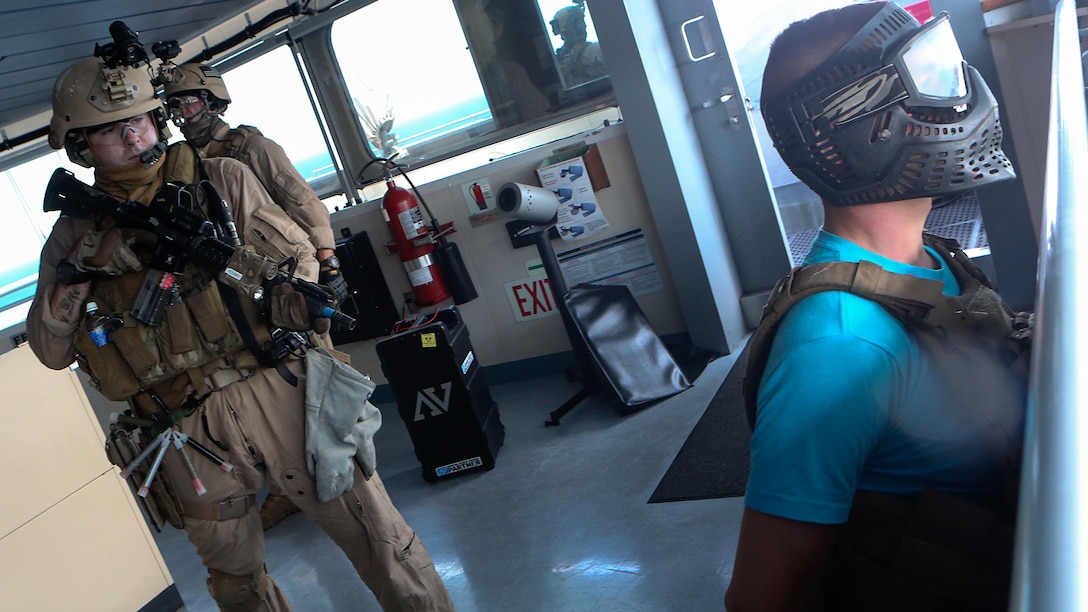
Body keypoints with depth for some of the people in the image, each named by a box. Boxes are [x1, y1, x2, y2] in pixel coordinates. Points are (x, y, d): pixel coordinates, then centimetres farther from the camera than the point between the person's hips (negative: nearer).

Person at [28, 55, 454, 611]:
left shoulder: (221, 179, 6)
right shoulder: (75, 233, 9)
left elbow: (299, 253, 4)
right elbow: (50, 350, 5)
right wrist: (81, 268, -10)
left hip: (276, 393, -2)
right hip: (187, 435, 2)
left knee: (379, 541, 1)